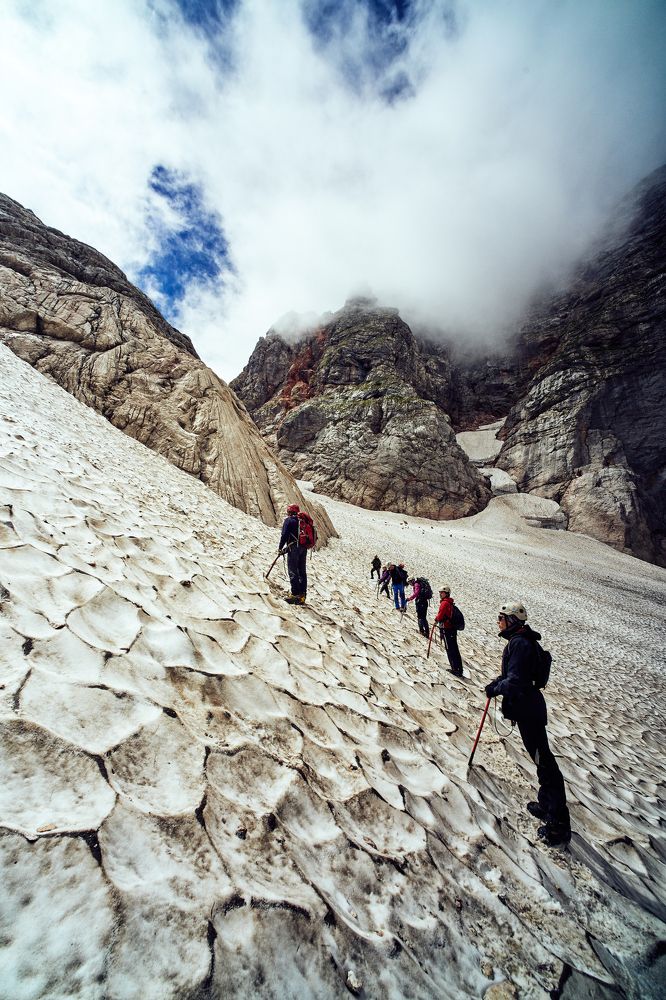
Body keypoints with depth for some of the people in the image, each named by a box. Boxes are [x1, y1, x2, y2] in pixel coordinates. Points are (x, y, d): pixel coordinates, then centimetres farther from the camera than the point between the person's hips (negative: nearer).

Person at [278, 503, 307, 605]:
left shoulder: (288, 520, -4)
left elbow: (284, 535, -11)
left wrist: (280, 547, 0)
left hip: (294, 547, -7)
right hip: (303, 548, 7)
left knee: (293, 571, -6)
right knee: (302, 571, 9)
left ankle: (295, 595, -10)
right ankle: (302, 595, 10)